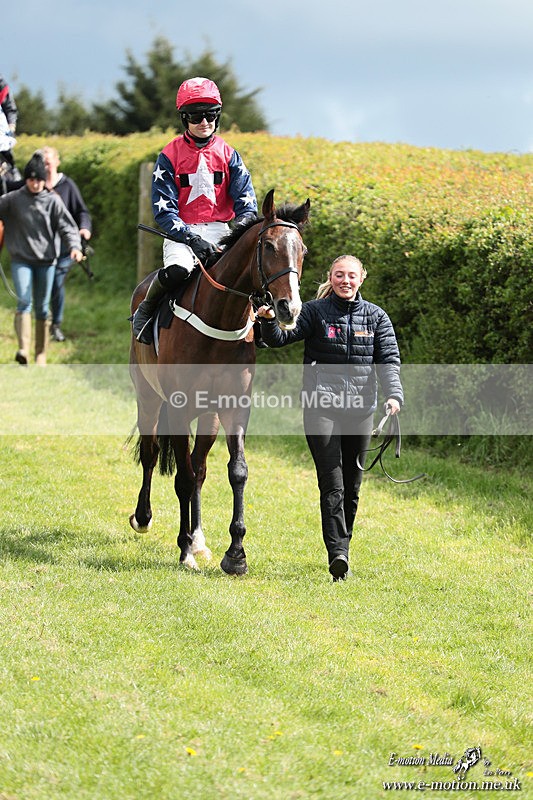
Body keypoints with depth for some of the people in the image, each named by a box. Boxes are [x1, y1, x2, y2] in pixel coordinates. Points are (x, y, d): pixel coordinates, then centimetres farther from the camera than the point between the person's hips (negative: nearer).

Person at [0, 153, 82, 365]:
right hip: (21, 260, -1)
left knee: (42, 308, 6)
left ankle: (41, 354, 15)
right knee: (24, 302, -18)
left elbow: (66, 226, -2)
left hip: (46, 261, 1)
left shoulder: (52, 201, 1)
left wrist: (74, 246, -18)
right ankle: (23, 349, -29)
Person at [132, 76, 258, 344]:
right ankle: (145, 310, -4)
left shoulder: (228, 154, 9)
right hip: (181, 231, -3)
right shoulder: (170, 156, 0)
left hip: (219, 229, 3)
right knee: (177, 270, -35)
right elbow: (163, 209, -6)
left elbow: (245, 199, 3)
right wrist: (190, 238, -22)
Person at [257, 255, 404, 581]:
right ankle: (338, 552, -21)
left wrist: (394, 395, -15)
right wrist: (269, 321, -27)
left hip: (360, 408, 3)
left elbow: (389, 360, 2)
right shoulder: (315, 312, 4)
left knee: (352, 487, 10)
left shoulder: (376, 317, 9)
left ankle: (343, 545, 24)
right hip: (320, 406, -3)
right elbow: (282, 337, -5)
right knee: (332, 484, -14)